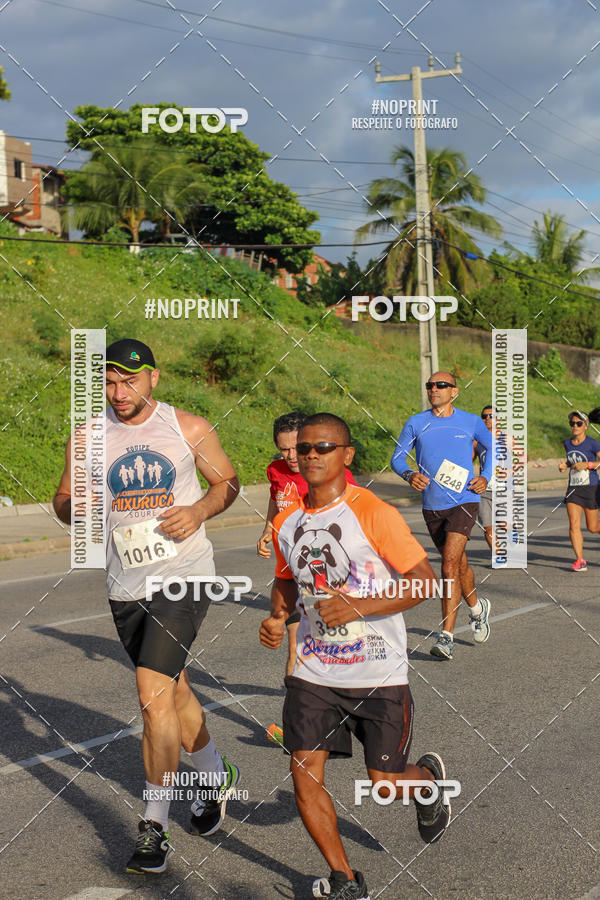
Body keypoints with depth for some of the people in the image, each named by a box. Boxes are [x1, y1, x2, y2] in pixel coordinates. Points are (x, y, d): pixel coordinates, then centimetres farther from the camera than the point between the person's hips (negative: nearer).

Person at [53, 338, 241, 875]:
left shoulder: (189, 429, -3)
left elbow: (228, 481, 9)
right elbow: (64, 501, 10)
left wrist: (200, 510, -11)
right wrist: (76, 508, -14)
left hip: (184, 576, -4)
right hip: (126, 587, 4)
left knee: (153, 694, -15)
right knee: (173, 690, 18)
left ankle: (154, 828, -4)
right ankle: (216, 776, 44)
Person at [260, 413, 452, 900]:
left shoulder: (374, 513, -15)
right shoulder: (286, 522, 3)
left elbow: (425, 580, -14)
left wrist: (359, 606, -23)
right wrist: (277, 617, 0)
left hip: (380, 673, -4)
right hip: (313, 671, 4)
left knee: (386, 783, 4)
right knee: (305, 772, -6)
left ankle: (430, 776, 42)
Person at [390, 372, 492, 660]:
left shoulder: (470, 422, 1)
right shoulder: (416, 423, 2)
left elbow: (492, 446, 17)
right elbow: (397, 457, 3)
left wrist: (485, 477, 2)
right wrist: (409, 474, -18)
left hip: (464, 502, -3)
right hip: (431, 505, 3)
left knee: (450, 564, -18)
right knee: (459, 563, 17)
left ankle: (446, 636, -17)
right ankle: (477, 608, 46)